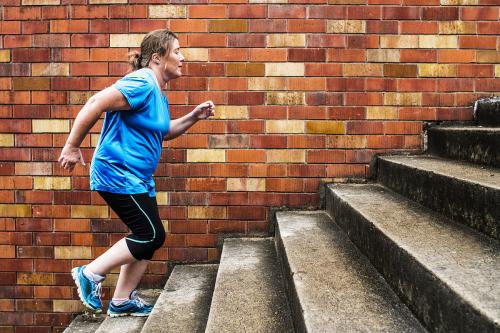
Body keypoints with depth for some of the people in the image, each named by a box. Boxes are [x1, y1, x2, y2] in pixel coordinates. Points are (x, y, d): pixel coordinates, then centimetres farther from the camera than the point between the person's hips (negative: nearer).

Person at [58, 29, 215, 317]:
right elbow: (95, 105, -25)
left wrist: (194, 117, 11)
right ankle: (90, 274, 6)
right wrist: (73, 147, -21)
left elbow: (163, 132, 24)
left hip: (137, 179, 10)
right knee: (152, 236, -7)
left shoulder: (158, 92, 13)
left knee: (148, 238, 12)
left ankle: (122, 300, 24)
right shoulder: (142, 83, -18)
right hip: (118, 174, -10)